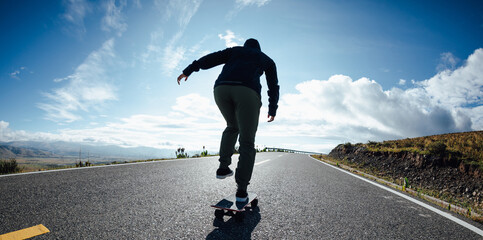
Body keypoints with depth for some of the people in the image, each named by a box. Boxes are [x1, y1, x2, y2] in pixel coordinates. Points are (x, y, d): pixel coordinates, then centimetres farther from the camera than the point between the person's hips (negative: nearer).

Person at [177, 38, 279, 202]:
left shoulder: (235, 50, 34)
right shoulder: (267, 60, 32)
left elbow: (211, 58, 20)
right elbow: (273, 87, 27)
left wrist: (188, 71, 18)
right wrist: (272, 110, 36)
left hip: (221, 89, 3)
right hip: (247, 92, -2)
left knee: (233, 126, 28)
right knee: (247, 142, 5)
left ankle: (223, 167, 18)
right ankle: (241, 189, -4)